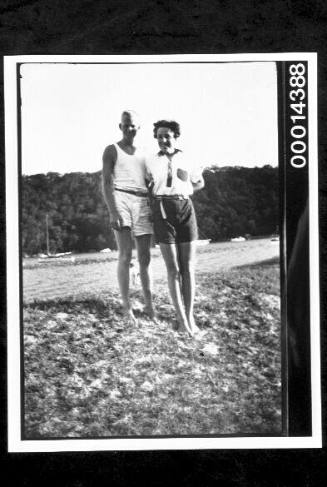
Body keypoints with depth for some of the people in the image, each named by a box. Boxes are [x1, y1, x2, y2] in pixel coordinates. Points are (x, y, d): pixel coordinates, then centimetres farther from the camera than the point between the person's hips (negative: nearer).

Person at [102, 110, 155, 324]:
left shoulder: (142, 154, 23)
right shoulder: (112, 150, 8)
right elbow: (106, 183, -2)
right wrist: (113, 212, -14)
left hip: (143, 203, 5)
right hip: (122, 199, -5)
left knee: (145, 257, 3)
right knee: (126, 255, -10)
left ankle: (149, 305, 8)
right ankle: (127, 307, -8)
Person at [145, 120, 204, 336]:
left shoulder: (187, 159, 9)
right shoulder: (151, 162, 10)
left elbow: (200, 182, 23)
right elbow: (148, 185, 26)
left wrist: (182, 190, 12)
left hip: (185, 208, 1)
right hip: (162, 211, -1)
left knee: (188, 267, 0)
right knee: (173, 268, -3)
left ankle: (190, 315, 7)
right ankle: (181, 318, 2)